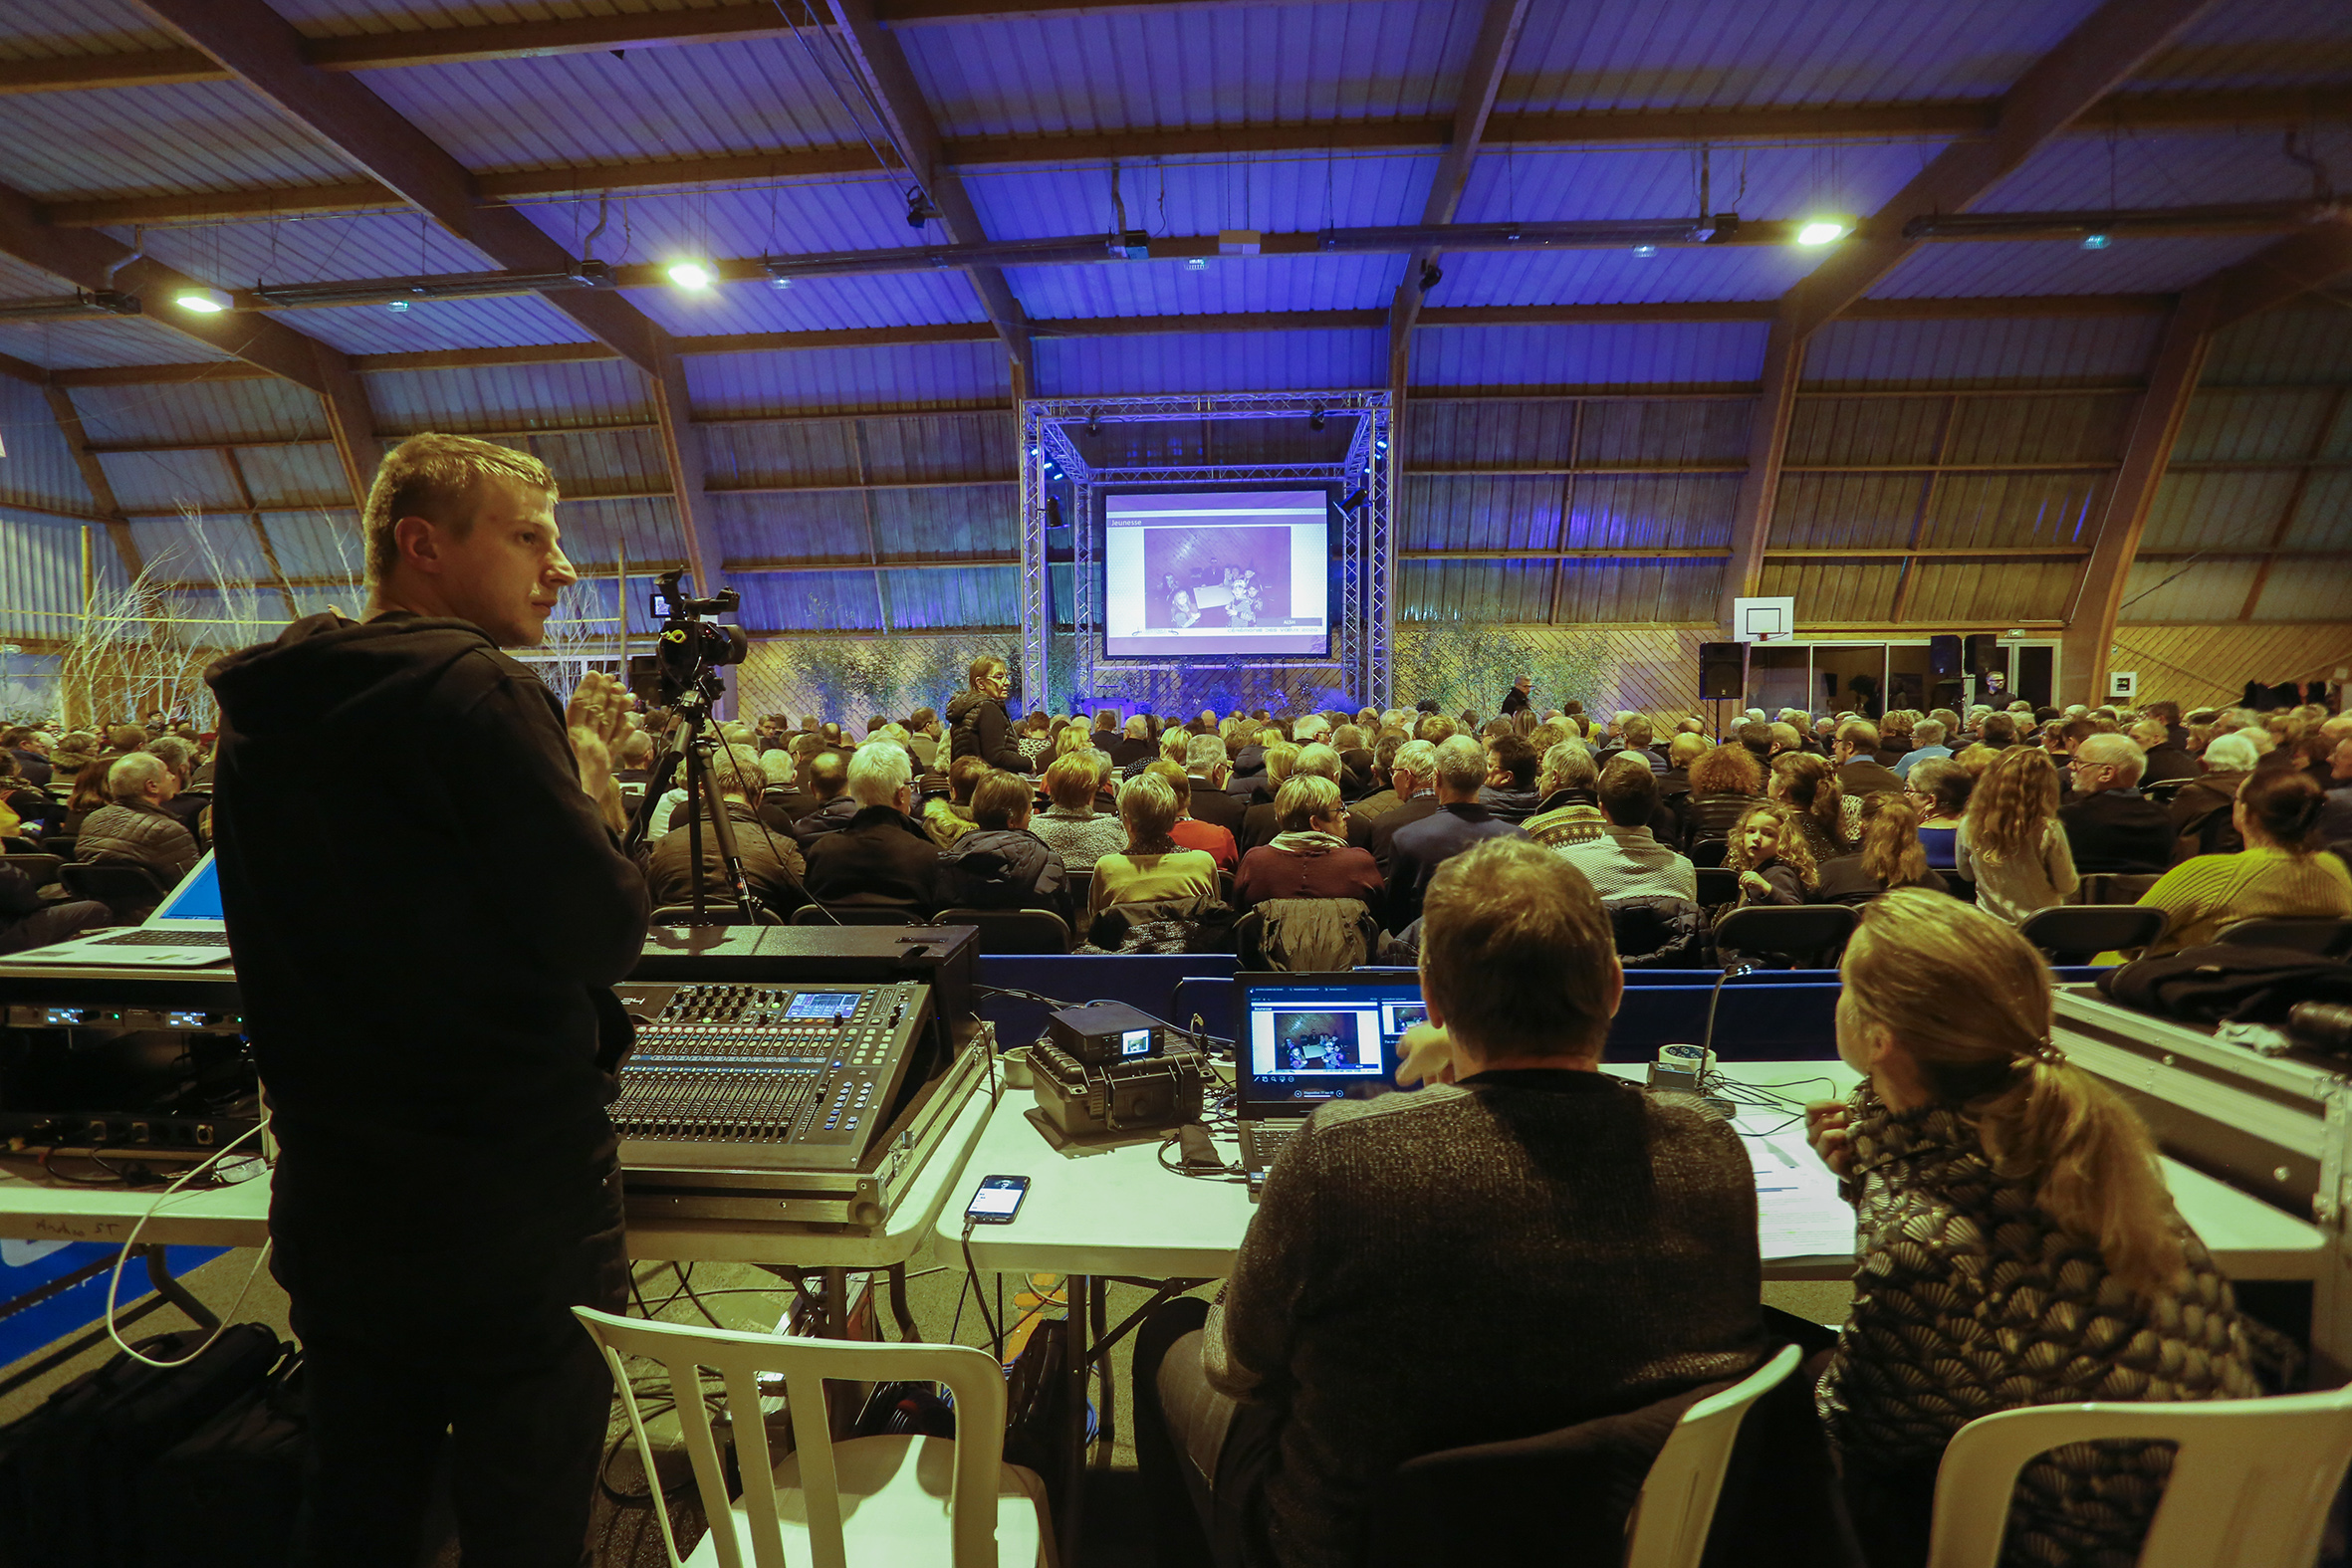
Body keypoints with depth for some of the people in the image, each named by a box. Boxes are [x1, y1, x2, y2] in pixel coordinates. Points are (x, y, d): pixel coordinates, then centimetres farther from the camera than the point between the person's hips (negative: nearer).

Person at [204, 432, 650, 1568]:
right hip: (510, 1207, -8)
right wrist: (590, 769, -4)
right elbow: (605, 934, -19)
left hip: (329, 1203, 8)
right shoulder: (474, 689, -18)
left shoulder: (261, 711, 7)